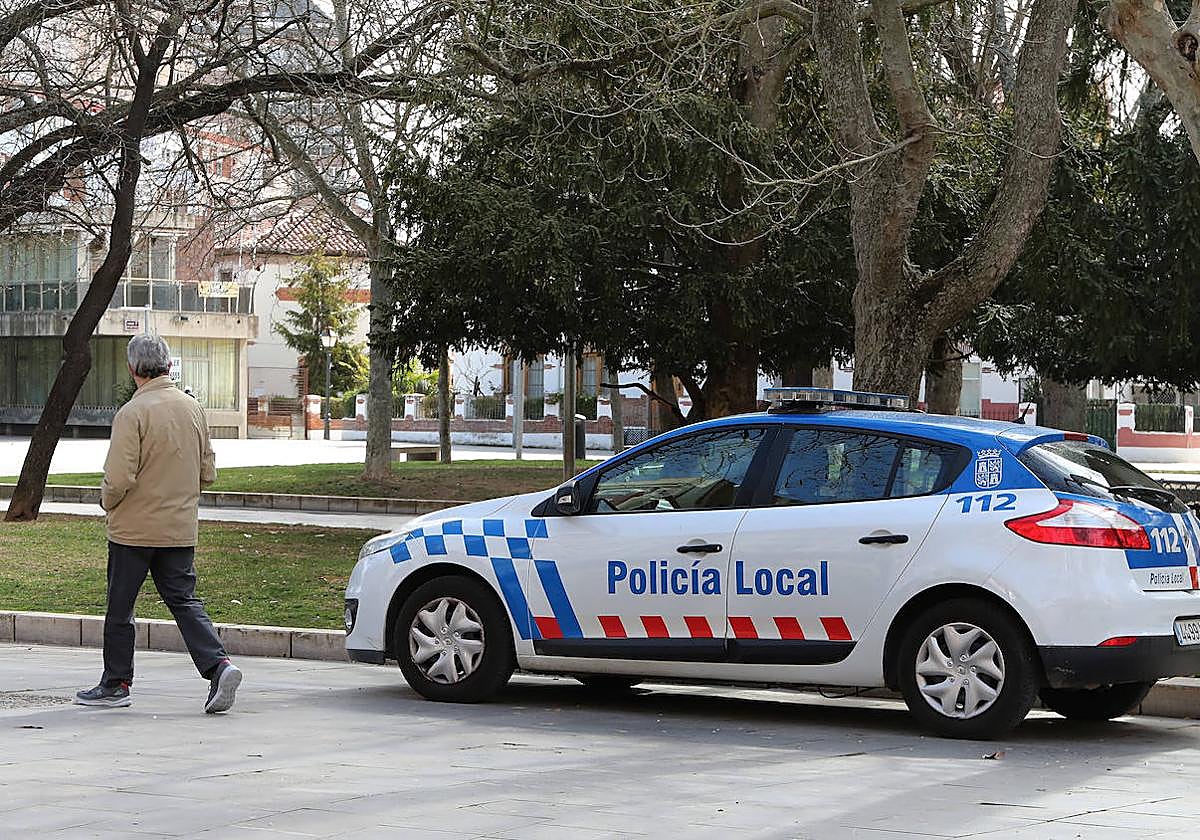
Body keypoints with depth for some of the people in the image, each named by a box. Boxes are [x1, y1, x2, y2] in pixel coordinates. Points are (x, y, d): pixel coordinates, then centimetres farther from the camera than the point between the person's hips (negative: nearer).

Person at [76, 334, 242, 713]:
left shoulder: (132, 413, -16)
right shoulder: (192, 409, 4)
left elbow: (119, 478, -21)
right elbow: (207, 472, 10)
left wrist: (108, 501, 0)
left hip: (134, 527, -5)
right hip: (181, 528, 6)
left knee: (120, 606, 8)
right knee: (184, 600, 8)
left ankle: (116, 683, 17)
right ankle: (218, 665, -10)